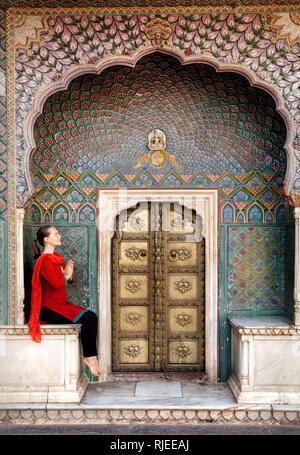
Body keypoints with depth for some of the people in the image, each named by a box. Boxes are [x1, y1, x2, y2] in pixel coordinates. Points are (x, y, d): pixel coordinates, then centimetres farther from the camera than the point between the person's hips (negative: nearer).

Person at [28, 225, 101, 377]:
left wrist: (69, 275, -5)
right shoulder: (44, 260, -13)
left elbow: (69, 279, 19)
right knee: (87, 319, -21)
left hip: (60, 304, 9)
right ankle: (89, 357, -7)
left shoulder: (57, 257, 16)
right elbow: (55, 283, -24)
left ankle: (90, 356, -5)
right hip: (48, 308, -9)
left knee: (92, 316, -8)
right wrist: (65, 277, -3)